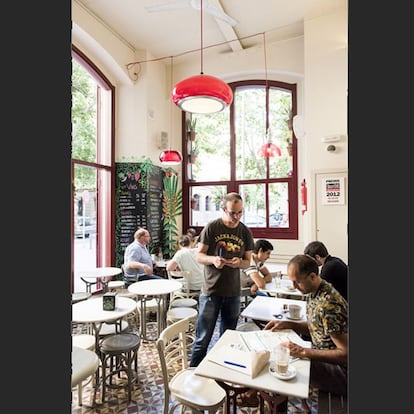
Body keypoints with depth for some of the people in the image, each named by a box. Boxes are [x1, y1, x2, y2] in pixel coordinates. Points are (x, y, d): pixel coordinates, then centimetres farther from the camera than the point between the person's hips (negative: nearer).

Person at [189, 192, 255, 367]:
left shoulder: (245, 232, 3)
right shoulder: (211, 227, -7)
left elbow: (248, 261, 9)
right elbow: (199, 255, -3)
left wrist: (239, 262, -14)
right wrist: (213, 259, -24)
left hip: (233, 293, 4)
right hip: (211, 291, -3)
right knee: (203, 339, 4)